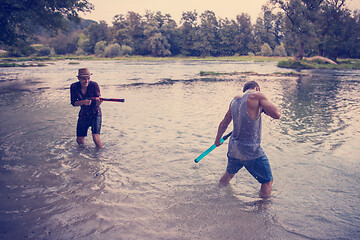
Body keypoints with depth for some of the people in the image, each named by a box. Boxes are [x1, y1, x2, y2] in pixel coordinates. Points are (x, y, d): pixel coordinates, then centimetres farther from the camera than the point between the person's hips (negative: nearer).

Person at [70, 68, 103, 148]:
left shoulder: (94, 85, -18)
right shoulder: (74, 87, -9)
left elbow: (98, 104, -21)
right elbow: (73, 103, -9)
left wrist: (98, 101, -45)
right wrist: (83, 102, -28)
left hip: (95, 113, -3)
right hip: (83, 114, 3)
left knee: (96, 138, -19)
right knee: (80, 141, 5)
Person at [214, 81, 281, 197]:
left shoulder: (234, 100, 8)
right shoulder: (257, 95, -13)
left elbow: (224, 123, 19)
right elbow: (277, 114, -17)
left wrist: (218, 139, 33)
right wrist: (264, 106, 2)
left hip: (233, 147, 7)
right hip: (251, 150, -7)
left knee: (229, 174, 30)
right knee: (267, 181, 11)